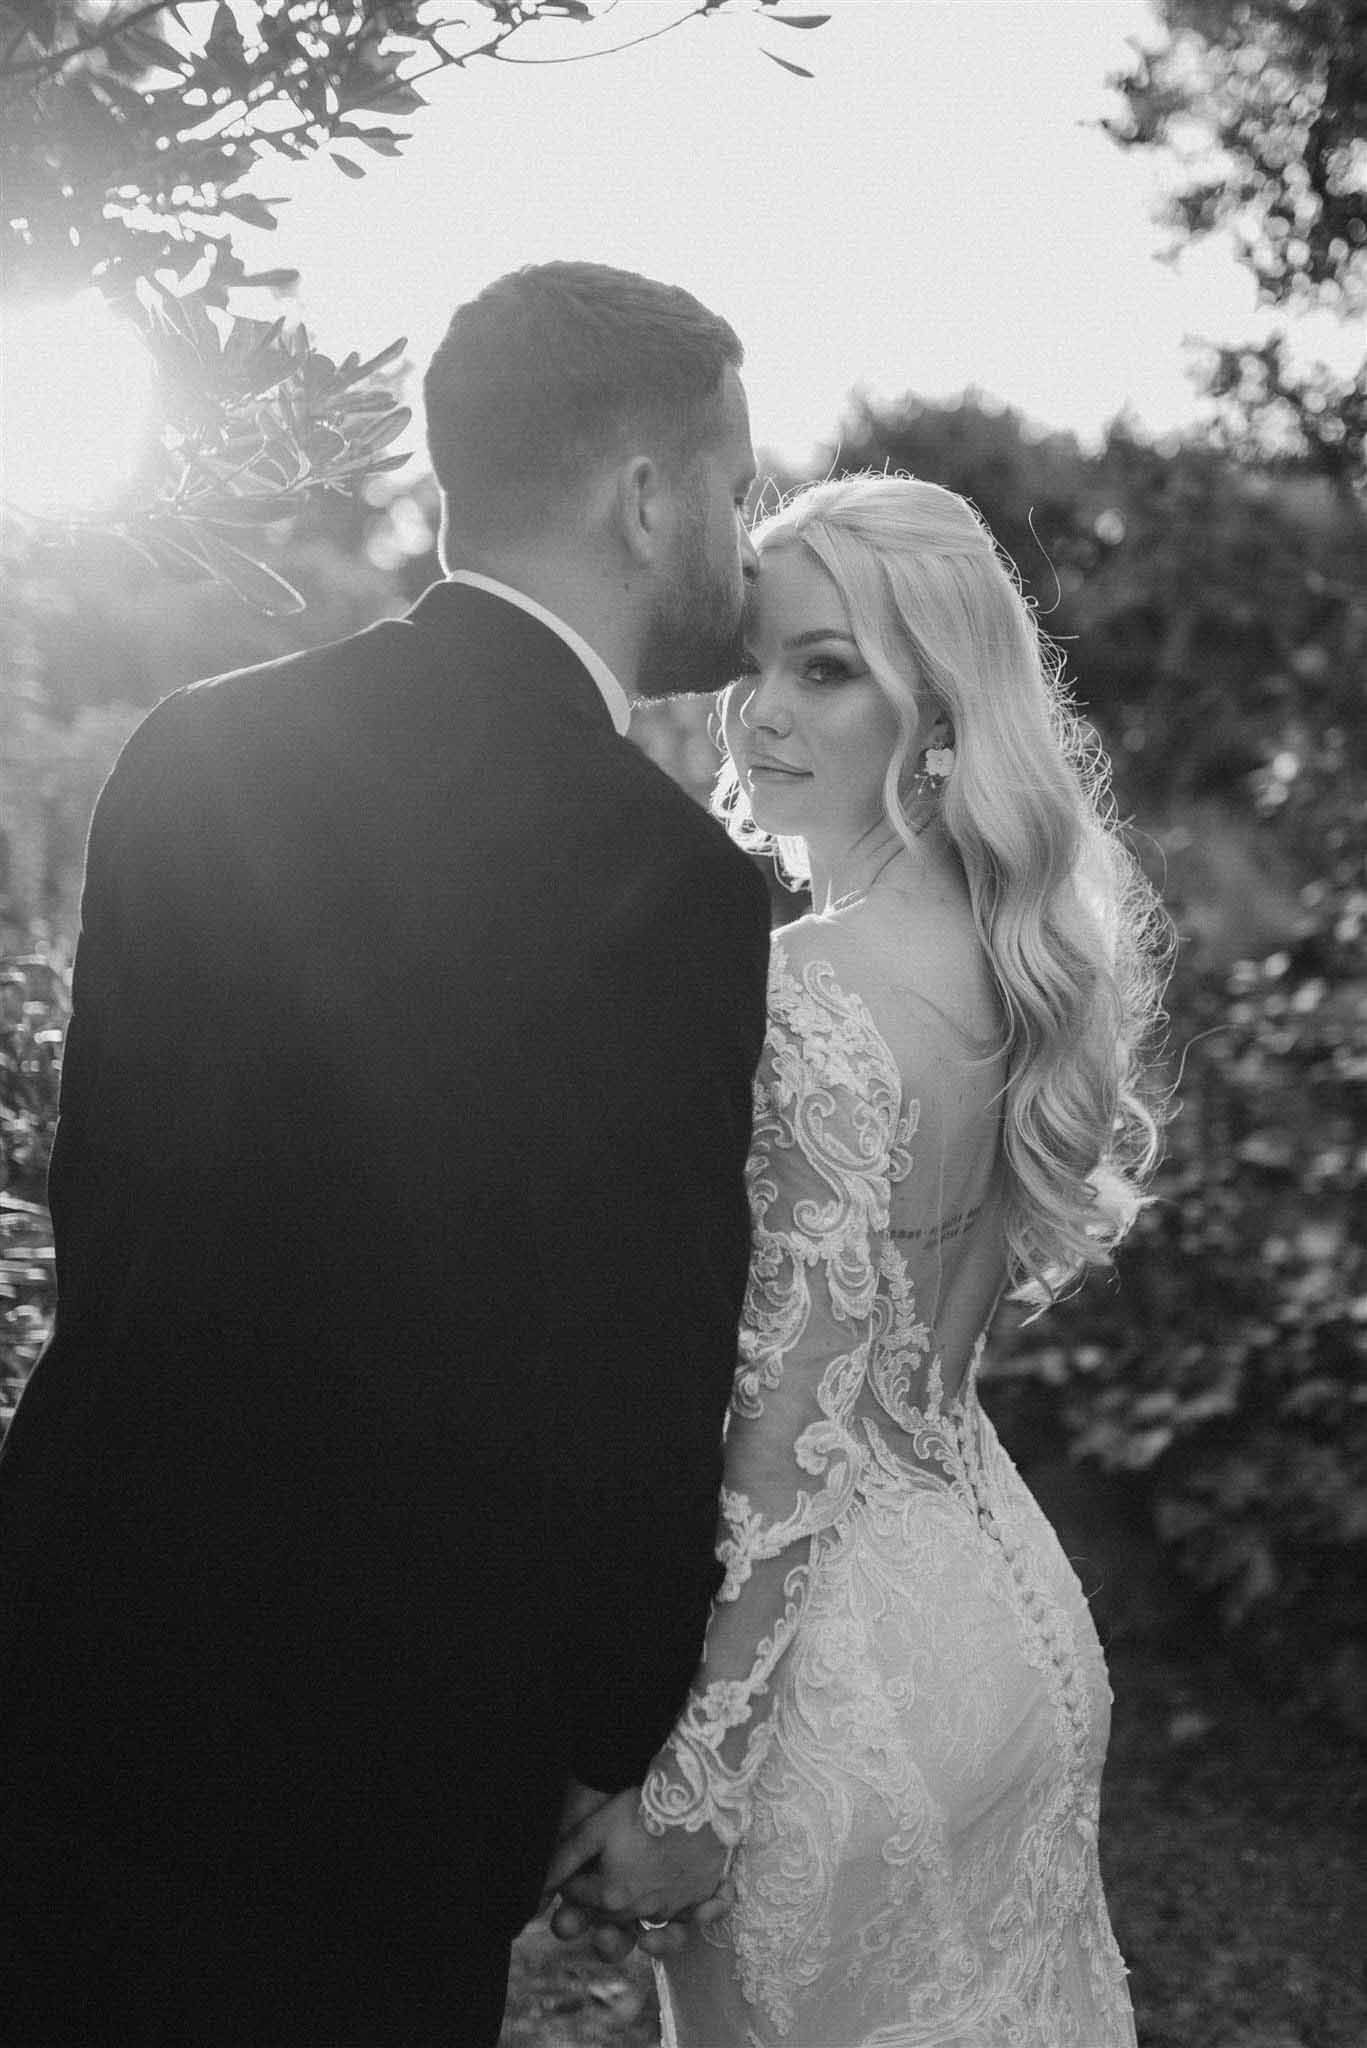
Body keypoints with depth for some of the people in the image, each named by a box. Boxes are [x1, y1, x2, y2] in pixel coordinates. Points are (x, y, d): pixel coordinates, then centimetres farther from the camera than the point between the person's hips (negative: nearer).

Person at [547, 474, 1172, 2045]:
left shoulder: (815, 994, -22)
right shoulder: (1021, 952, 3)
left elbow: (795, 1432, -22)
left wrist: (688, 1789, -18)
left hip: (853, 1657, -9)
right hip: (1007, 1603, 9)